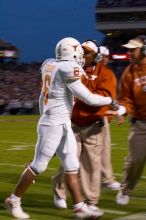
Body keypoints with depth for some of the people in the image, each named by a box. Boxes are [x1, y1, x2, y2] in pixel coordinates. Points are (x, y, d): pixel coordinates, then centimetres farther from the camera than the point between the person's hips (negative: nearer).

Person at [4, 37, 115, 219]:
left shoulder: (50, 66, 8)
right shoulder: (67, 70, -18)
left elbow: (42, 98, 17)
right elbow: (88, 98, -15)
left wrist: (43, 117, 27)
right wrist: (109, 100, 1)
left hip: (63, 125, 9)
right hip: (54, 124, -9)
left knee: (72, 166, 7)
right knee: (38, 165, 1)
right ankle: (14, 200, 14)